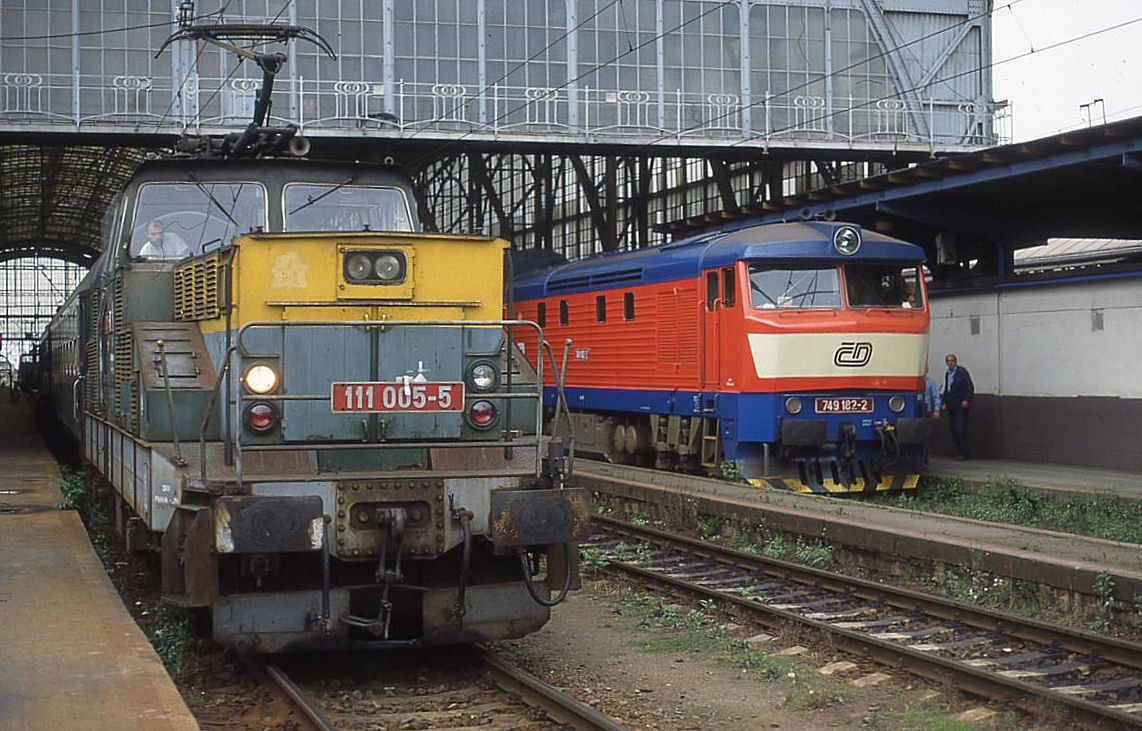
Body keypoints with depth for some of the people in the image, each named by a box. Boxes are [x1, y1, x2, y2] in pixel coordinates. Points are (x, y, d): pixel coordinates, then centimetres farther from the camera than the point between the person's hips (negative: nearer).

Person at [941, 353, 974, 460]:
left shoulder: (962, 371, -4)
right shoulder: (947, 374, 17)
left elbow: (970, 387, -8)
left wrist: (967, 400, -16)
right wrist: (945, 403, 17)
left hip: (961, 406, -7)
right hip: (951, 407, 7)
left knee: (960, 429, -12)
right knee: (953, 430, 4)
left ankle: (963, 453, -9)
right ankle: (958, 452, 9)